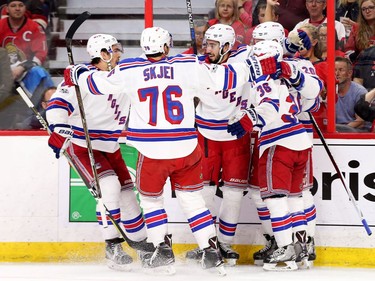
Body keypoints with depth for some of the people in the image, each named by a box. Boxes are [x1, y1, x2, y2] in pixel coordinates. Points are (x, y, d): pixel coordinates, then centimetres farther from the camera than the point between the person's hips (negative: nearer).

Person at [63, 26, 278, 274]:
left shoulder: (129, 71, -1)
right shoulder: (188, 66, -3)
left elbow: (97, 83, 12)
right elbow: (224, 76, -3)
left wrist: (76, 74, 32)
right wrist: (259, 66, 8)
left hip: (151, 151, -1)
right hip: (186, 150, 1)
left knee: (150, 198, 22)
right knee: (192, 200, 14)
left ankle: (164, 251, 17)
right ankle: (212, 253, 10)